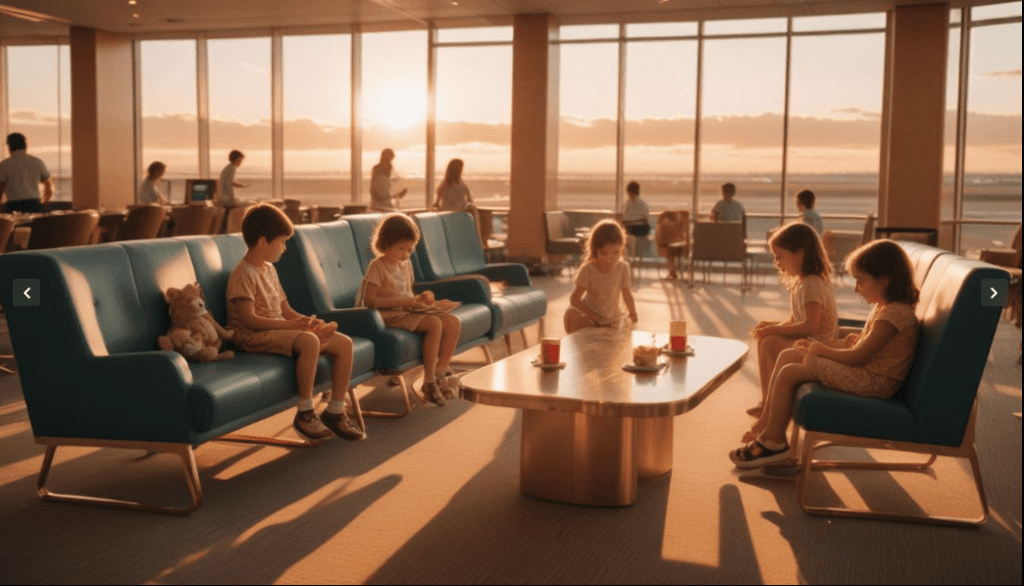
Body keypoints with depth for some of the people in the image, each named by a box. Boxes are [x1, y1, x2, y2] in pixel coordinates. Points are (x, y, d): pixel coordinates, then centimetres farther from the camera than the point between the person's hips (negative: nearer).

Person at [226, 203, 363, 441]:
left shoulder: (269, 270, 16)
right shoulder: (243, 275, -13)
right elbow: (249, 320, -21)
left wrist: (308, 322, -3)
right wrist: (293, 324, -24)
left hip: (279, 330, 9)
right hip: (253, 337, -9)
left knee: (344, 342, -4)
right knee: (309, 341, -37)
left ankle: (335, 411, 2)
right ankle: (305, 413, -24)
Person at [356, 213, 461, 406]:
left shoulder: (406, 265, 16)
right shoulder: (377, 266, -9)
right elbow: (369, 300, -18)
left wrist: (420, 299, 1)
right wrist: (401, 301, -22)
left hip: (407, 311, 8)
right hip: (389, 316, -8)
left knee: (453, 323, -10)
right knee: (434, 324, -29)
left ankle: (440, 375, -6)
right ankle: (429, 383, -22)